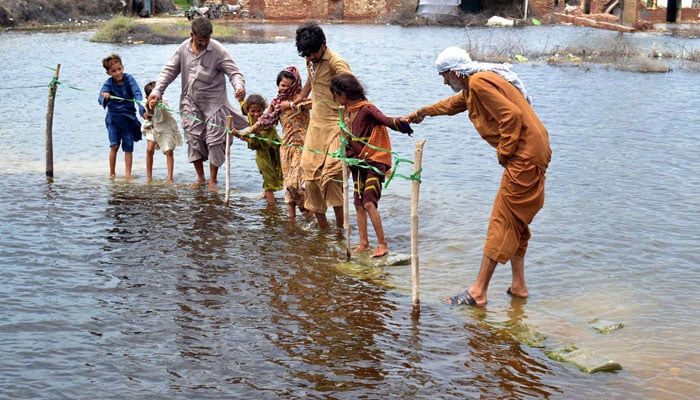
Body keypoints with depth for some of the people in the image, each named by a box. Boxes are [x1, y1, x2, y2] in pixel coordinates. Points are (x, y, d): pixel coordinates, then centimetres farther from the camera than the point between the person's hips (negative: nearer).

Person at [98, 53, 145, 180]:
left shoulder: (129, 79, -7)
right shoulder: (109, 83, -6)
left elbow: (137, 94, -19)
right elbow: (101, 98, -16)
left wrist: (142, 109, -36)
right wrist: (104, 97, -42)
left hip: (129, 117, 0)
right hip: (113, 117, 0)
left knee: (128, 147, 0)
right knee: (114, 145, -8)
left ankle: (128, 174, 5)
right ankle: (112, 173, 4)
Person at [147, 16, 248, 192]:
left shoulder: (218, 50, -12)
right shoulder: (183, 49, 0)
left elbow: (234, 72, -16)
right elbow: (169, 71, 5)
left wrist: (239, 87, -38)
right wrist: (157, 91, -6)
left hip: (213, 104, -4)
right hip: (191, 103, 4)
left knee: (214, 141, -4)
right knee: (193, 140, 6)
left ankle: (213, 181, 9)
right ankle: (200, 178, 21)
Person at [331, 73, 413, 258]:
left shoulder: (366, 109, -17)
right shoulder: (346, 111, 8)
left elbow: (386, 121, -32)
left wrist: (401, 121, -50)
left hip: (374, 161, -8)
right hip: (358, 162, 9)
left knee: (369, 203, -16)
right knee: (358, 203, 10)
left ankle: (382, 244, -8)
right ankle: (364, 243, 20)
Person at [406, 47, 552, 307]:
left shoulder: (479, 82, -14)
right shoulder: (473, 85, 19)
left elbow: (512, 115, -24)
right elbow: (455, 103, 41)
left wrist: (503, 154, -15)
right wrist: (424, 112, 54)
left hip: (524, 157, -10)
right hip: (531, 156, 10)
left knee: (502, 222, -9)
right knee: (515, 222, 15)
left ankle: (478, 292, -6)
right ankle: (518, 285, 20)